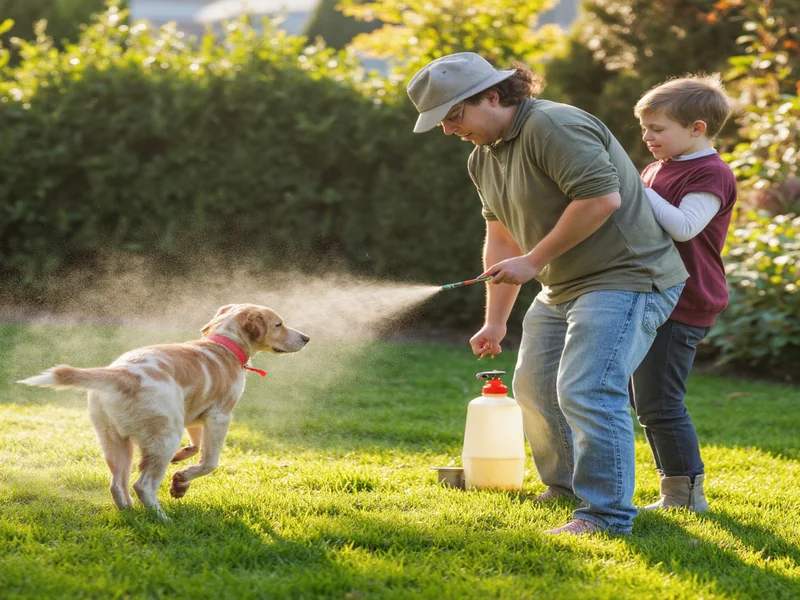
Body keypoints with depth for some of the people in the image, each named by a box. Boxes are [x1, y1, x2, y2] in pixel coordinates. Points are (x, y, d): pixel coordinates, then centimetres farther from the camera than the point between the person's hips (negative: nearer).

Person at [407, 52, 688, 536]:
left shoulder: (554, 126, -20)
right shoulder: (484, 157, 11)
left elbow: (601, 198, -28)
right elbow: (502, 239, 17)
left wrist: (534, 260, -22)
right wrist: (496, 322, 13)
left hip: (625, 277, -11)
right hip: (564, 287, 11)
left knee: (587, 393, -19)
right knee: (534, 386, 17)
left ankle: (607, 514, -11)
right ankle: (566, 485, 36)